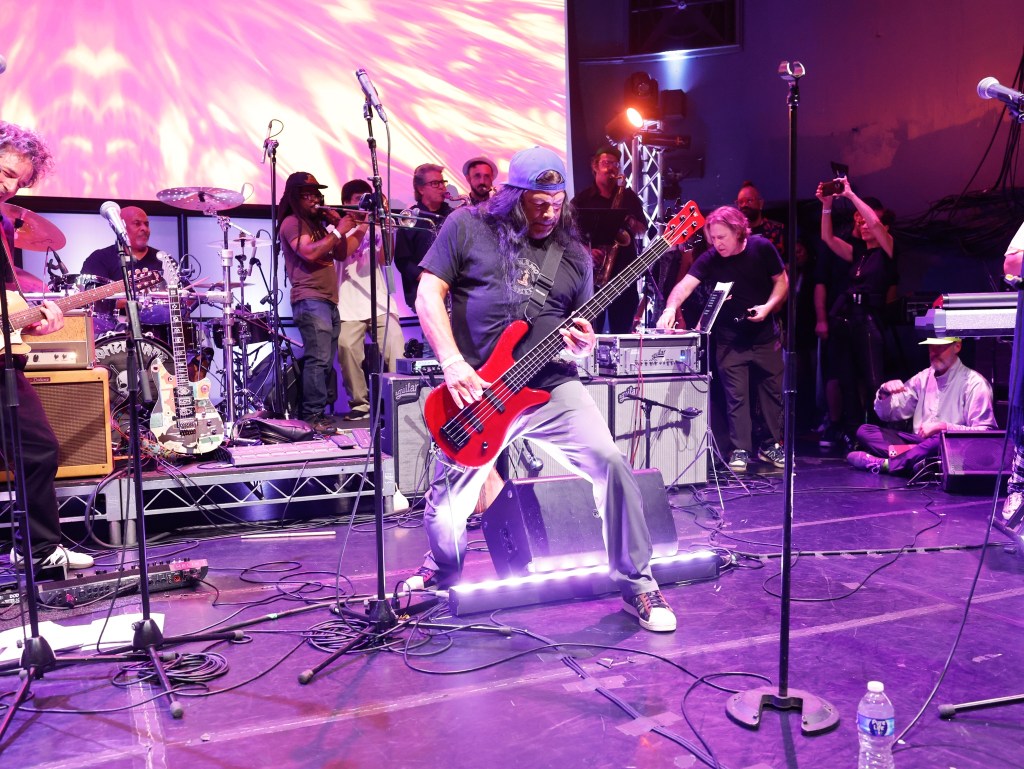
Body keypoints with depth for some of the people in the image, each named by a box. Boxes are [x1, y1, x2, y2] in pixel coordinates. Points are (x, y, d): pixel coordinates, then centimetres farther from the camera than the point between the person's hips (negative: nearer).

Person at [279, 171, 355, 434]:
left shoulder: (318, 223, 25)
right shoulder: (291, 223, -1)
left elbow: (340, 255, 21)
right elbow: (309, 253, -17)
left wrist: (338, 226, 8)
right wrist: (339, 230, -11)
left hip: (329, 301, 9)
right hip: (309, 300, -9)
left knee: (327, 361, 5)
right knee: (318, 359, -17)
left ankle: (319, 412, 8)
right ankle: (313, 416, -16)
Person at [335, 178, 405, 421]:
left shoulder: (376, 227, 19)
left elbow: (384, 258, 2)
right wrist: (362, 226, -8)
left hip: (380, 302, 2)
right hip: (349, 307, -2)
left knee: (396, 349, -13)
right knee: (347, 348, -16)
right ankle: (360, 402, -4)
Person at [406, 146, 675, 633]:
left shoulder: (574, 255, 12)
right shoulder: (467, 227, 3)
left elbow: (581, 329, 18)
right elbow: (428, 294, -2)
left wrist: (583, 343, -7)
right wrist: (453, 364, -14)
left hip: (552, 386, 2)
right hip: (475, 391, -2)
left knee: (609, 460, -19)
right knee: (444, 516, -5)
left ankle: (636, 581, 0)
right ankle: (444, 568, 33)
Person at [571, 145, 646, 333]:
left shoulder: (629, 196, 13)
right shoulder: (582, 199, 5)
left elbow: (642, 230, 14)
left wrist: (629, 222, -7)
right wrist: (587, 251, -16)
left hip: (624, 271, 2)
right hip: (592, 271, -2)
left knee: (622, 331, 4)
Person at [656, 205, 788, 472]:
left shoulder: (762, 248, -9)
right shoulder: (710, 258, -13)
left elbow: (781, 281, 1)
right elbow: (685, 285, -26)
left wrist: (769, 306, -15)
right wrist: (671, 308, -44)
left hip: (764, 335, 2)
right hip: (729, 340, -1)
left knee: (774, 390, 9)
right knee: (736, 397, 1)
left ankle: (773, 446, 24)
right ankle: (740, 450, 11)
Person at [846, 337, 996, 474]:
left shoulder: (974, 383, -4)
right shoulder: (923, 378, 14)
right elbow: (886, 414, 16)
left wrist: (943, 427, -22)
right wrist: (884, 392, -5)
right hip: (919, 443, 6)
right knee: (864, 431, -11)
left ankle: (886, 464, -30)